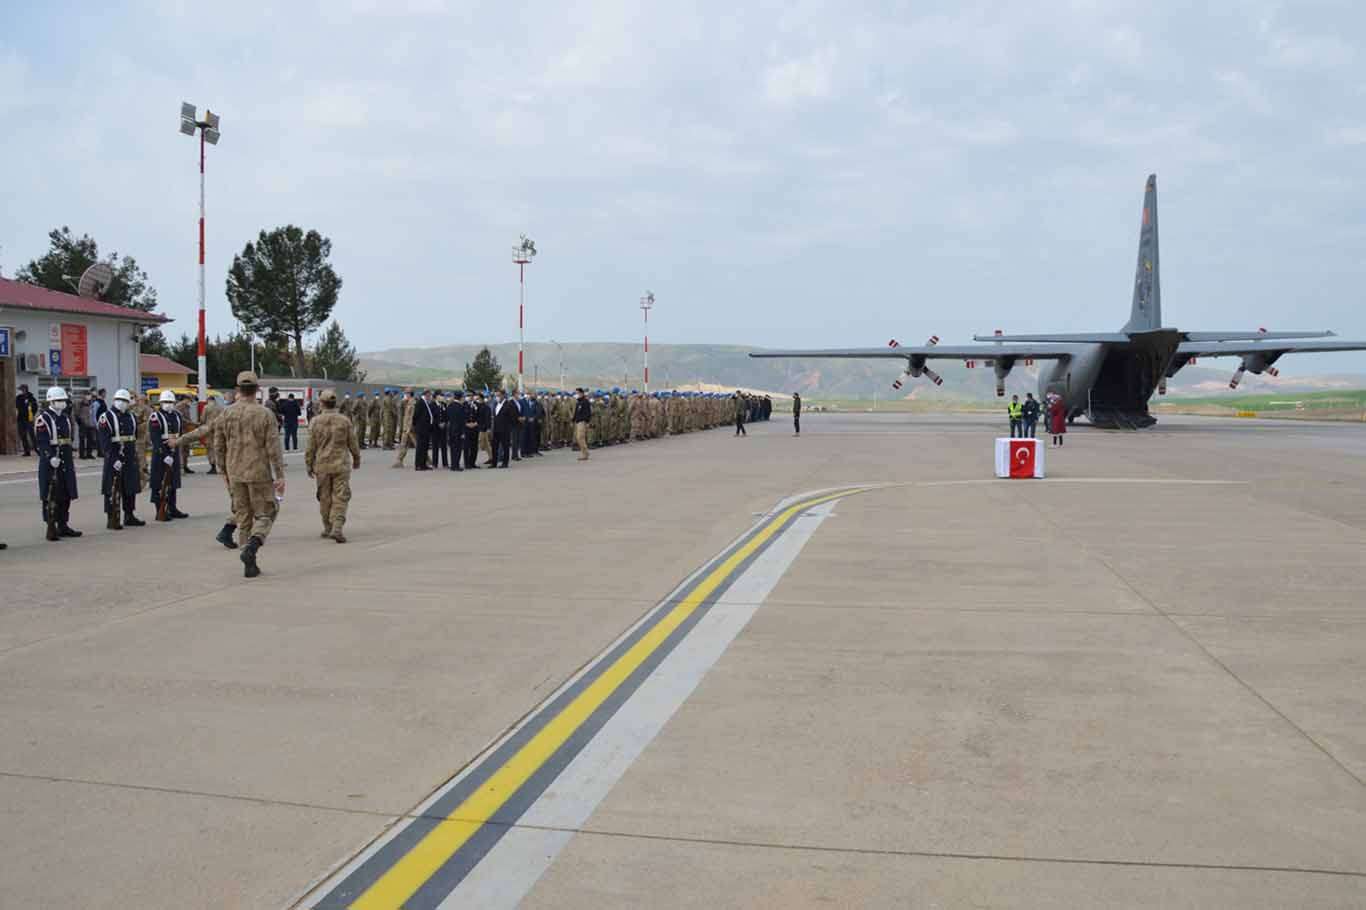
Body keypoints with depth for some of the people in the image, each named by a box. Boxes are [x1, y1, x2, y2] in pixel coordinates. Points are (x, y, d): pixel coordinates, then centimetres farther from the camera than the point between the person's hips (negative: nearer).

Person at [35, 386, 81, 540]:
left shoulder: (66, 417, 15)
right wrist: (51, 458, -28)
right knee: (51, 496, -4)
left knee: (66, 495, 11)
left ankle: (63, 525, 21)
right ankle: (51, 528, 0)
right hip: (50, 463, -7)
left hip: (66, 463, 7)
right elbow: (41, 442, -17)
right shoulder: (43, 419, -9)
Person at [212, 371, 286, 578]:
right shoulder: (265, 414, -9)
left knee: (243, 518, 12)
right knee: (265, 515, 8)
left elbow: (218, 447, 6)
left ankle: (250, 564, 13)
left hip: (235, 474, 4)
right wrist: (280, 476, -8)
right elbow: (274, 448, -12)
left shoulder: (226, 414, 1)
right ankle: (251, 547, -17)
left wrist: (224, 472, 18)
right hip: (259, 473, -4)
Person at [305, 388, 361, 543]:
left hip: (322, 465, 1)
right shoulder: (345, 420, -5)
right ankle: (337, 528, -13)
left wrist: (309, 465, 9)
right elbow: (353, 443, 2)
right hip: (341, 464, -1)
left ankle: (328, 527, 22)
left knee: (325, 498, 13)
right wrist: (357, 459, 18)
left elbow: (311, 447, -2)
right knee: (340, 498, 0)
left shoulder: (316, 422, -5)